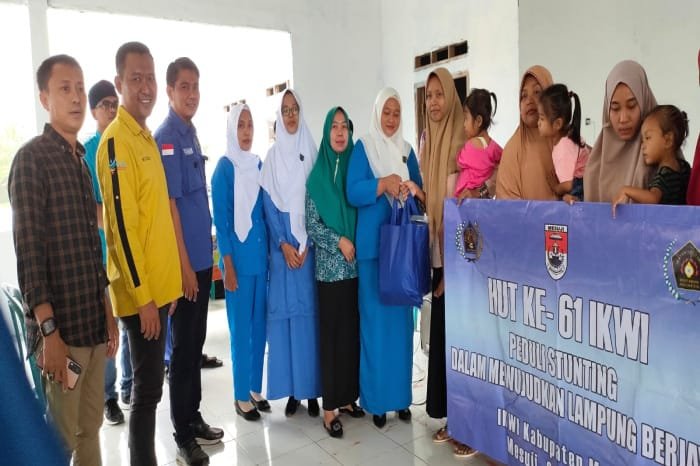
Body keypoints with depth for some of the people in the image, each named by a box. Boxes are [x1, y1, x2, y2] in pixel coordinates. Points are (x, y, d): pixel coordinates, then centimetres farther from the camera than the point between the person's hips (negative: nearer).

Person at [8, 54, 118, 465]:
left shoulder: (82, 160, 14)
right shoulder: (31, 158, -8)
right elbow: (28, 251, -15)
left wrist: (108, 311, 14)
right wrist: (48, 331, -18)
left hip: (93, 321, 7)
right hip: (61, 326, -7)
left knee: (91, 428, 16)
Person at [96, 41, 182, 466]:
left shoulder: (146, 137, 14)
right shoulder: (116, 141, -14)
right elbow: (121, 224, -19)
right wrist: (143, 296, -18)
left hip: (159, 284, 9)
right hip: (140, 291, -9)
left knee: (150, 384, 18)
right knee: (148, 388, 2)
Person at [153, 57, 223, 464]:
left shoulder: (192, 134, 13)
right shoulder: (166, 137, -13)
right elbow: (169, 205, -17)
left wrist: (204, 254, 17)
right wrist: (184, 266, -18)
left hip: (202, 257, 8)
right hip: (184, 262, -8)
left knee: (197, 343, 17)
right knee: (183, 347, 3)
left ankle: (195, 418, 31)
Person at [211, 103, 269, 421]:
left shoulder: (259, 165, 11)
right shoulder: (224, 167, -6)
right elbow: (221, 218, -9)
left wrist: (271, 248, 8)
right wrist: (228, 264, -13)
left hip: (261, 253, 6)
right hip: (238, 256, -5)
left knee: (259, 324, 11)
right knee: (240, 327, 2)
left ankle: (256, 388, 25)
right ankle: (241, 395, 16)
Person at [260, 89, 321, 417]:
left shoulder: (311, 152, 7)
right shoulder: (272, 156, 7)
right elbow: (268, 204, 2)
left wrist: (306, 242, -8)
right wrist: (283, 244, -9)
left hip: (310, 243, 0)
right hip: (281, 244, 0)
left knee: (309, 310, 1)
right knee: (284, 310, 2)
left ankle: (311, 389, 11)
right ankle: (291, 389, 13)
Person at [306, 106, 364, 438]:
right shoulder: (317, 175, -2)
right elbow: (311, 225, -5)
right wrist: (339, 241, -14)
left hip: (356, 265, 4)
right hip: (330, 267, -4)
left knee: (353, 332, 10)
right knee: (331, 334, 2)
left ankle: (348, 397, 24)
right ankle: (330, 407, 11)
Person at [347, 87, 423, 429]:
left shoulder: (406, 150, 14)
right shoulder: (363, 148, 0)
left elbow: (424, 195, 11)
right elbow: (352, 193, -11)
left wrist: (415, 190, -10)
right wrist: (384, 183, -23)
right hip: (373, 244, -5)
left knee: (402, 317, 9)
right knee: (375, 320, -1)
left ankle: (401, 395, 21)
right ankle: (375, 399, 11)